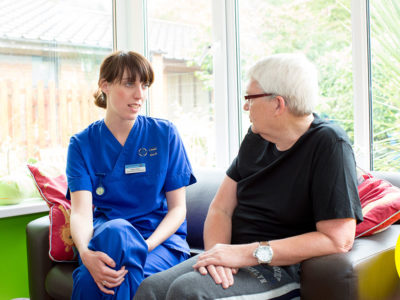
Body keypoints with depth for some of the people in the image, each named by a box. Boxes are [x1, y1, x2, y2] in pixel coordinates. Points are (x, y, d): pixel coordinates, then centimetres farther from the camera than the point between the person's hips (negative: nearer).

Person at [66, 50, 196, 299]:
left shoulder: (165, 134, 3)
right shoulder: (82, 144, 4)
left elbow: (178, 208, 1)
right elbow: (81, 212, -9)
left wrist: (147, 245, -18)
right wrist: (86, 254, -31)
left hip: (161, 238, -2)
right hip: (103, 236, 2)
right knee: (116, 229, -35)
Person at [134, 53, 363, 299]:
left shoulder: (329, 146, -13)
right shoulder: (256, 139, 10)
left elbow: (339, 239, -20)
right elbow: (221, 208, 8)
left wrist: (251, 252, -21)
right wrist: (217, 252, -14)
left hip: (284, 268, -6)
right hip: (239, 256, 6)